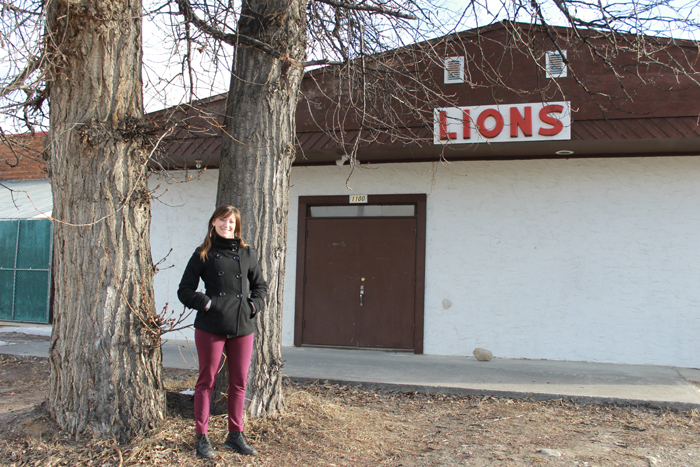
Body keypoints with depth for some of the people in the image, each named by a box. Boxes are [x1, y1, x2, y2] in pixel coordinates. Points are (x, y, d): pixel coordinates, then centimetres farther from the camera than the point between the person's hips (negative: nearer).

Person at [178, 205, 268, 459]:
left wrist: (253, 305, 1)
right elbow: (185, 290, 2)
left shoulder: (247, 254, 12)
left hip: (242, 327, 3)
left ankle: (235, 435, 21)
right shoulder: (203, 254, 3)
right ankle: (202, 437, 14)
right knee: (207, 381, 5)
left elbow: (260, 286, 18)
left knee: (239, 382, 9)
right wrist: (206, 303, -11)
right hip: (210, 326, -3)